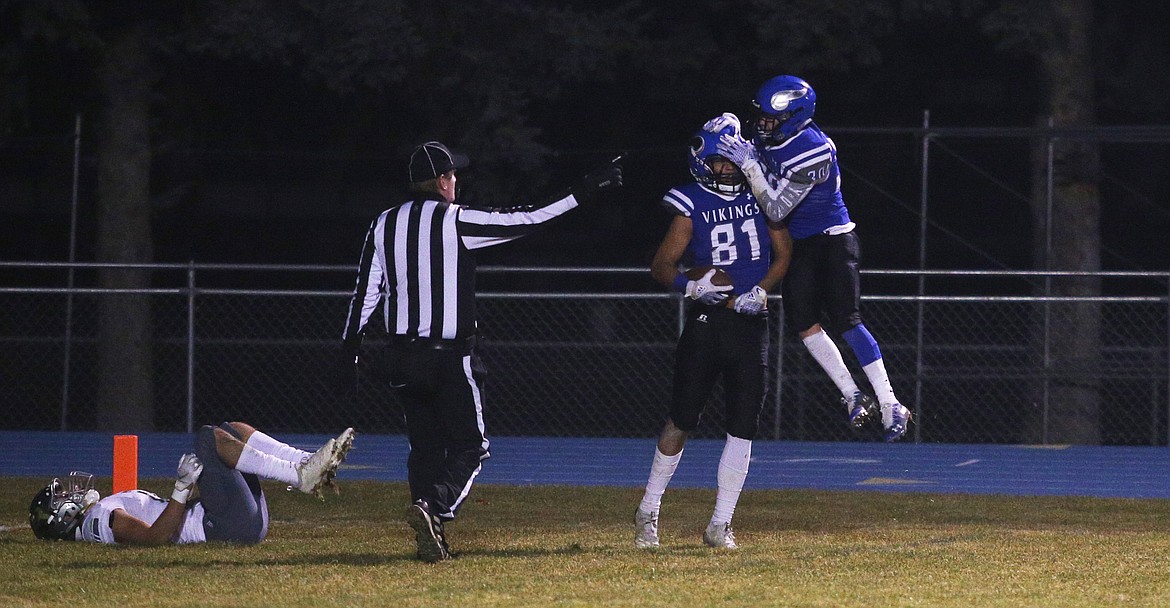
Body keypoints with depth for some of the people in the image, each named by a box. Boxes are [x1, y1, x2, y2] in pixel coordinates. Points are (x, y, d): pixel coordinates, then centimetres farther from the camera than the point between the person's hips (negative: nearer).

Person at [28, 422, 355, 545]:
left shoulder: (105, 513, 27)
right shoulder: (101, 520, -6)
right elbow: (156, 536, -22)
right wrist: (182, 487, -26)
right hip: (226, 527, -10)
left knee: (233, 431, 13)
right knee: (210, 438, -18)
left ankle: (311, 464, -4)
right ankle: (302, 475, -24)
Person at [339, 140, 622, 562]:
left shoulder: (384, 227, 5)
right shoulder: (456, 222, -10)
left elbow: (365, 294, 6)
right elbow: (525, 221, -10)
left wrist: (349, 347, 14)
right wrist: (582, 193, -5)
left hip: (402, 355, 5)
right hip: (450, 356, -5)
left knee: (426, 445, 15)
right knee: (470, 446, 2)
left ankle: (429, 539, 8)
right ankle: (434, 508, -23)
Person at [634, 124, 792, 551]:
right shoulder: (692, 206, -2)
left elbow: (783, 254, 11)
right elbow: (661, 266, -4)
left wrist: (760, 291, -6)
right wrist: (691, 287, -24)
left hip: (750, 324, 3)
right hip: (706, 322, -3)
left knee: (743, 428, 0)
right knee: (682, 421, -1)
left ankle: (720, 526, 8)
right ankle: (648, 513, 14)